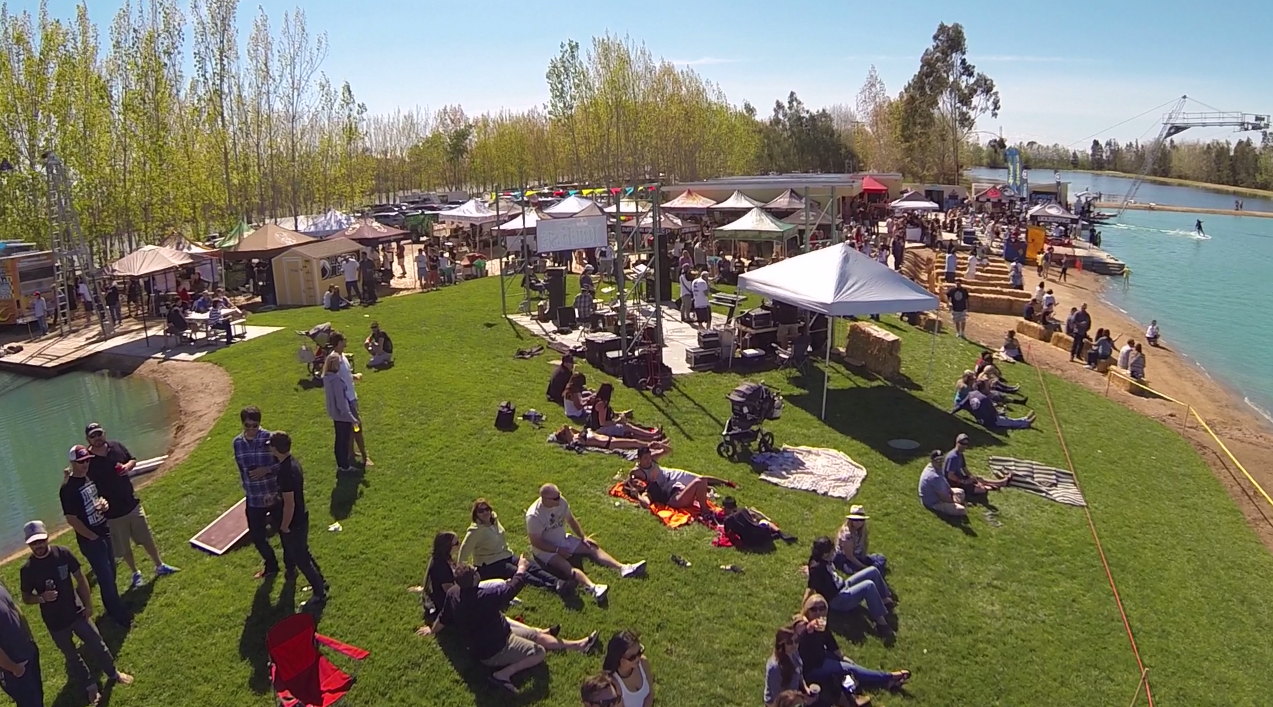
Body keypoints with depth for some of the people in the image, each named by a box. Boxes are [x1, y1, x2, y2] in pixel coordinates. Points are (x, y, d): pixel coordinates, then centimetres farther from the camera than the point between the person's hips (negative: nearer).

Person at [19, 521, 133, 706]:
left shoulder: (63, 553, -13)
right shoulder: (27, 569, -15)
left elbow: (80, 578, -2)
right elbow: (26, 598, -2)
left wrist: (88, 604, -2)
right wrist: (42, 598, -24)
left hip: (77, 612, 1)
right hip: (55, 622, -1)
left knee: (97, 644, 10)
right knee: (72, 656, 15)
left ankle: (113, 673, 34)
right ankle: (90, 687, 34)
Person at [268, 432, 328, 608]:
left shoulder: (286, 472, -32)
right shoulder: (291, 461, -3)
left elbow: (289, 504, -27)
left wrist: (284, 527, -16)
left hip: (294, 522, -9)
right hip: (301, 517, 9)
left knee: (300, 558, 7)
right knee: (303, 553, 25)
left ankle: (320, 594, 20)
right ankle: (321, 583, 40)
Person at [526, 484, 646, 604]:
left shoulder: (560, 501, -9)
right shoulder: (534, 516, -27)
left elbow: (571, 520, 7)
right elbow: (536, 542, -22)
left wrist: (583, 537, -1)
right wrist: (558, 550, -25)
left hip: (562, 539, 7)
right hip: (544, 548, -7)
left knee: (592, 548, -9)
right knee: (565, 565, -33)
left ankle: (623, 568, -23)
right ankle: (593, 587, -56)